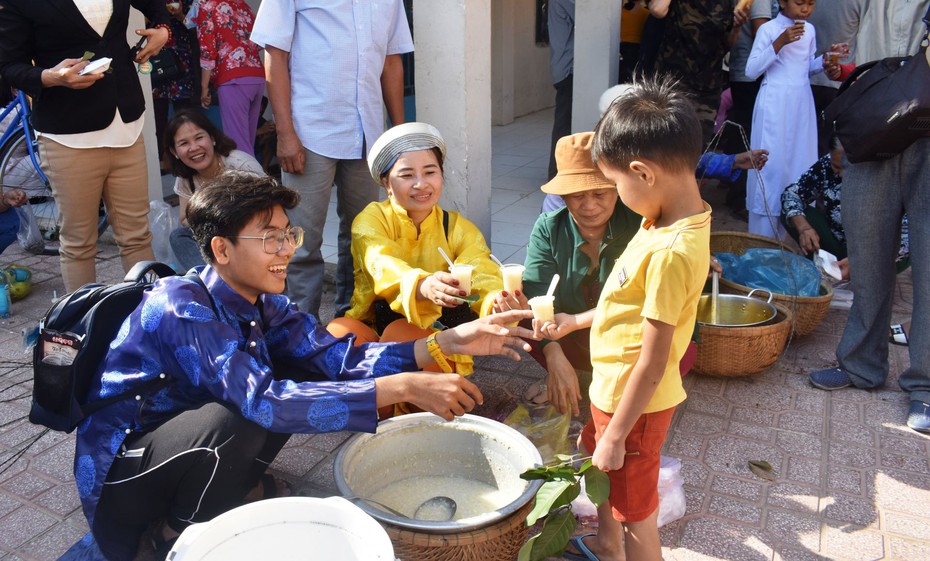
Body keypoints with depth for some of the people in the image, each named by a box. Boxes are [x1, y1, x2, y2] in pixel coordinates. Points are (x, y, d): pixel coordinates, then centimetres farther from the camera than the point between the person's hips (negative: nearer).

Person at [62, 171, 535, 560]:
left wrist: (446, 344, -26)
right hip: (119, 472, -6)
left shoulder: (262, 302, -6)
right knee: (236, 420, -36)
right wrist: (404, 388, -44)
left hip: (200, 439, 6)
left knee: (300, 374, -10)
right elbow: (261, 402, -40)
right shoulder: (182, 310, -30)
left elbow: (337, 357, -14)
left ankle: (240, 487, 4)